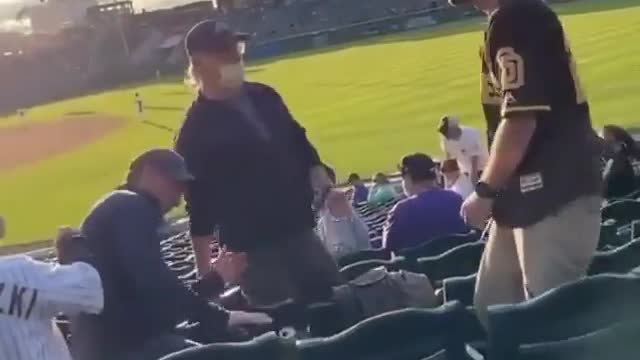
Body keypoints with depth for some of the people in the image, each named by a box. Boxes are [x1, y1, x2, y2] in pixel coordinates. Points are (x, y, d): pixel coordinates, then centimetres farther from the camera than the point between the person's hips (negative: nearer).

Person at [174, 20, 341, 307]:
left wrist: (316, 172, 0)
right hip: (254, 249, -7)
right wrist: (206, 275, -15)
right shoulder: (196, 131, -13)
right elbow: (199, 205, -13)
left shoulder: (263, 97, 7)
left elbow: (297, 140, 19)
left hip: (301, 232, 7)